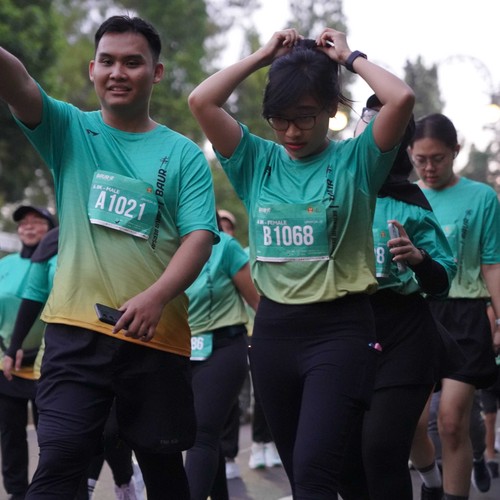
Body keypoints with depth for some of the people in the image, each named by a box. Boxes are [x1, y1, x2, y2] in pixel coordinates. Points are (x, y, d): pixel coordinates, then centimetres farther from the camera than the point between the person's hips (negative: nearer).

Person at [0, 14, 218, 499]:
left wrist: (155, 297, -24)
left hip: (158, 336, 1)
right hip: (76, 331, 0)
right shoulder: (69, 131, 6)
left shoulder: (183, 155, 5)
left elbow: (200, 237, -5)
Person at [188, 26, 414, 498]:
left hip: (340, 328, -5)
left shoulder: (355, 159, -2)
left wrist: (349, 57, -4)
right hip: (273, 328, 5)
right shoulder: (257, 160, 7)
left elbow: (402, 99, -19)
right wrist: (262, 56, 4)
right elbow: (201, 101, -3)